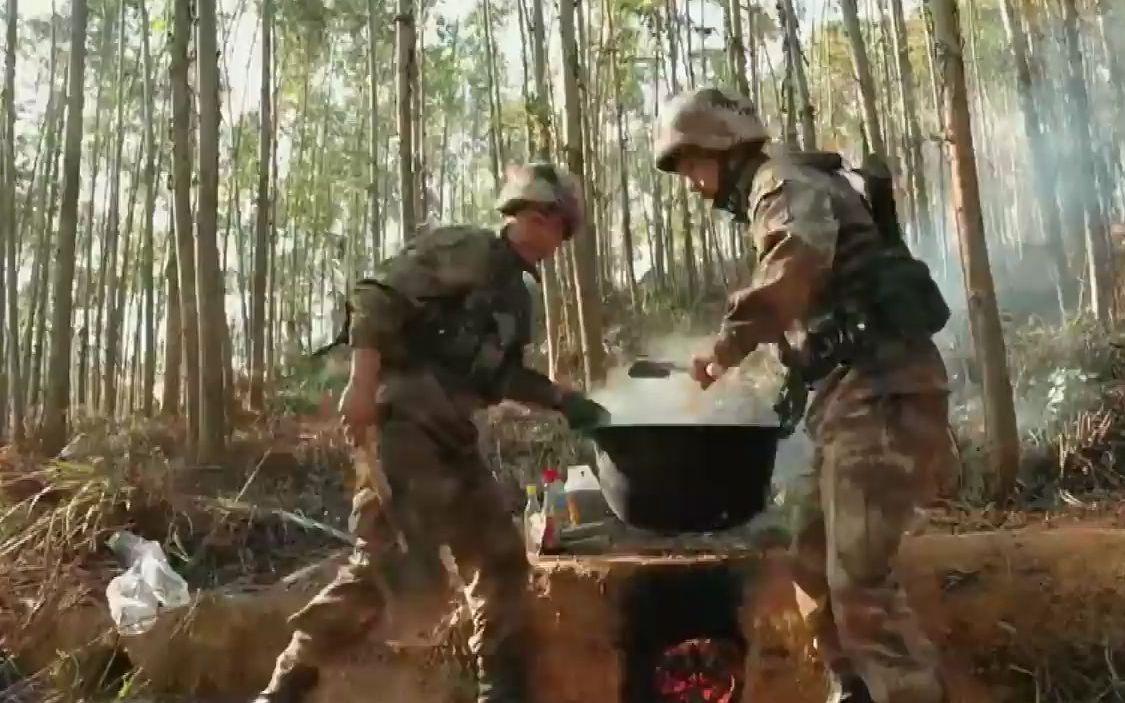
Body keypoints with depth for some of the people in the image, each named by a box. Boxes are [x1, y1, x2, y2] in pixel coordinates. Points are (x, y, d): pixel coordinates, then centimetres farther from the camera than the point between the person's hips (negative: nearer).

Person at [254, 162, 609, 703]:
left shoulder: (515, 296, 21)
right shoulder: (465, 250, -5)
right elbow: (376, 297, -14)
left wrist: (565, 402, 16)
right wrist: (363, 383, -25)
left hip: (449, 435, 9)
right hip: (403, 420, -9)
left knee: (500, 556, 9)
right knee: (384, 560, -14)